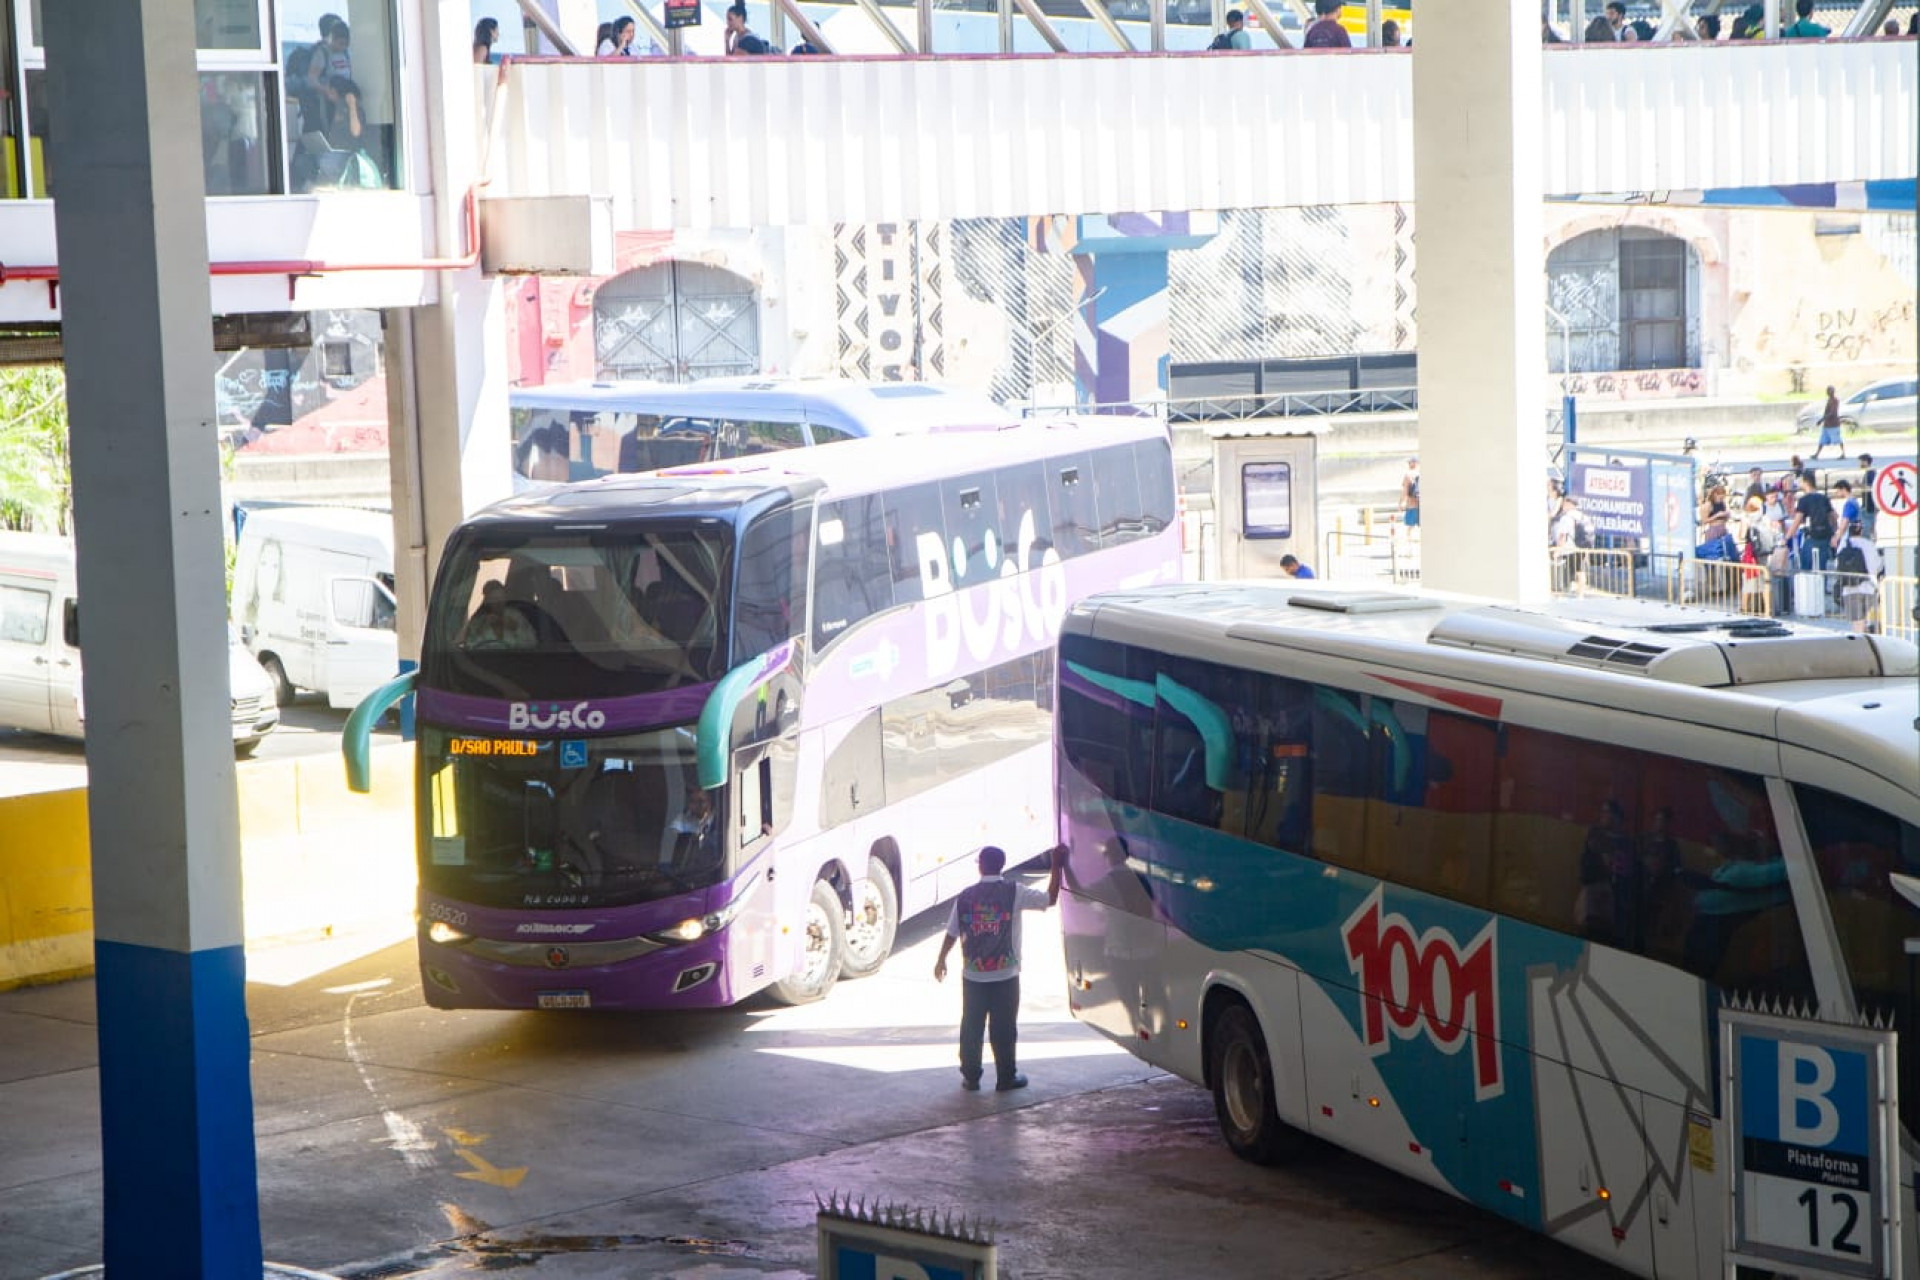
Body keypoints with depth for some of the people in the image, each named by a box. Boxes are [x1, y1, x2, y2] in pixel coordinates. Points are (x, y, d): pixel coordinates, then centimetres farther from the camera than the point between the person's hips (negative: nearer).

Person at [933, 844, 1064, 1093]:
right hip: (1005, 976, -2)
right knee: (1004, 1029, 6)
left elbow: (952, 933, 4)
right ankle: (1006, 1077, 11)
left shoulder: (965, 897, -2)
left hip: (973, 976, 2)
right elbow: (1050, 899, -5)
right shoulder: (1013, 893, -9)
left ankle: (970, 1077, 15)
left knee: (971, 1028, 11)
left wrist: (941, 960, 19)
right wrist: (1057, 866, 2)